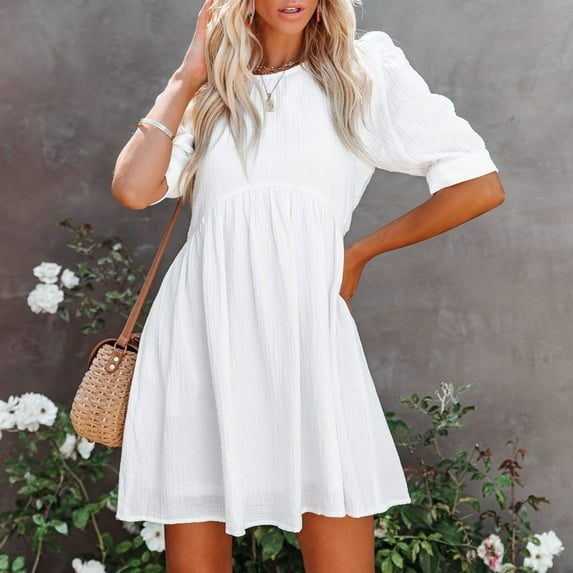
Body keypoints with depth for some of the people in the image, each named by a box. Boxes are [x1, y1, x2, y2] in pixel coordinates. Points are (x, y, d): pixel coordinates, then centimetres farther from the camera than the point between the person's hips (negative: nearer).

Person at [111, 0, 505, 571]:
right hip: (197, 331, 3)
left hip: (305, 327, -2)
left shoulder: (365, 69, 12)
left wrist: (360, 252, 10)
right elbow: (132, 188, 1)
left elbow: (480, 185, 6)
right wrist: (187, 77, 7)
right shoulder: (210, 98, 19)